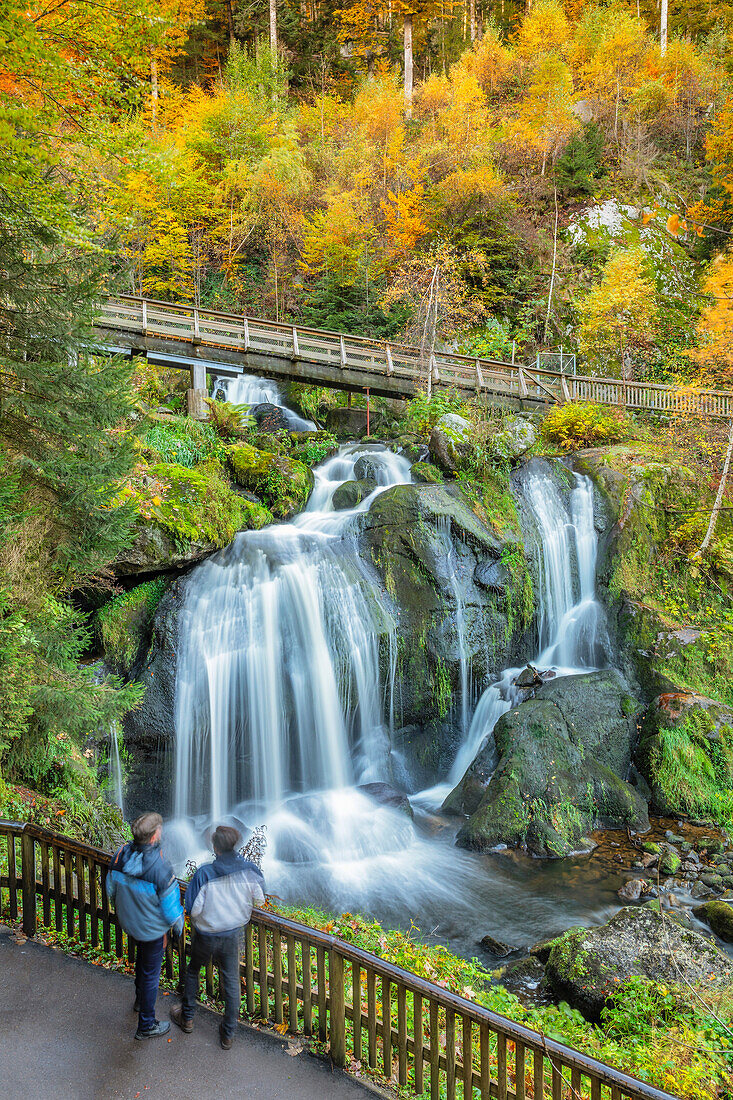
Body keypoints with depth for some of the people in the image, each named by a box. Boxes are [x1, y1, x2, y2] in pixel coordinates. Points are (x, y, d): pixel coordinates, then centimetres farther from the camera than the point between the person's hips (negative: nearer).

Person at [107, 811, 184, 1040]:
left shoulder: (120, 855, -19)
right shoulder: (160, 868, -35)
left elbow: (111, 890, -2)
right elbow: (170, 906, -22)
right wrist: (178, 924, -1)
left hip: (128, 921, 6)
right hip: (153, 928, -6)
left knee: (142, 955, 33)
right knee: (150, 972, 13)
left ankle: (140, 998, 56)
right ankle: (146, 1025, 30)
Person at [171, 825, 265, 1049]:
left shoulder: (204, 874, -27)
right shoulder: (249, 870, -18)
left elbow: (192, 909, -22)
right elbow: (260, 899, -3)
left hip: (206, 936, -2)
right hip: (233, 935, 2)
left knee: (193, 971, 26)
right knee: (231, 982, 18)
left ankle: (187, 1018, 44)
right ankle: (228, 1034, 28)